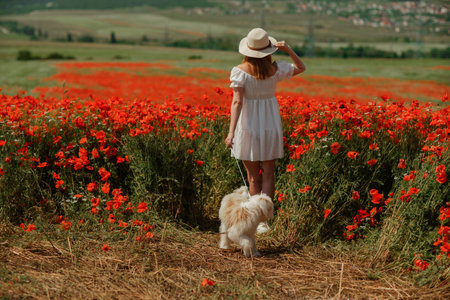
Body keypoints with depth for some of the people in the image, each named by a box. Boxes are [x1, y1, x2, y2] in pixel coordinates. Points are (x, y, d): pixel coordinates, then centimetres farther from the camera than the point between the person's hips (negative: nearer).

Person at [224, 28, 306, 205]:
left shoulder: (240, 71, -14)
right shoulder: (276, 69, -6)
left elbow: (237, 102, -22)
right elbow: (301, 68, 12)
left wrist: (231, 132, -25)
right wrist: (288, 50, -3)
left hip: (248, 125, -1)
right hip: (271, 125, 2)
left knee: (253, 177, 9)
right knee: (268, 175, 9)